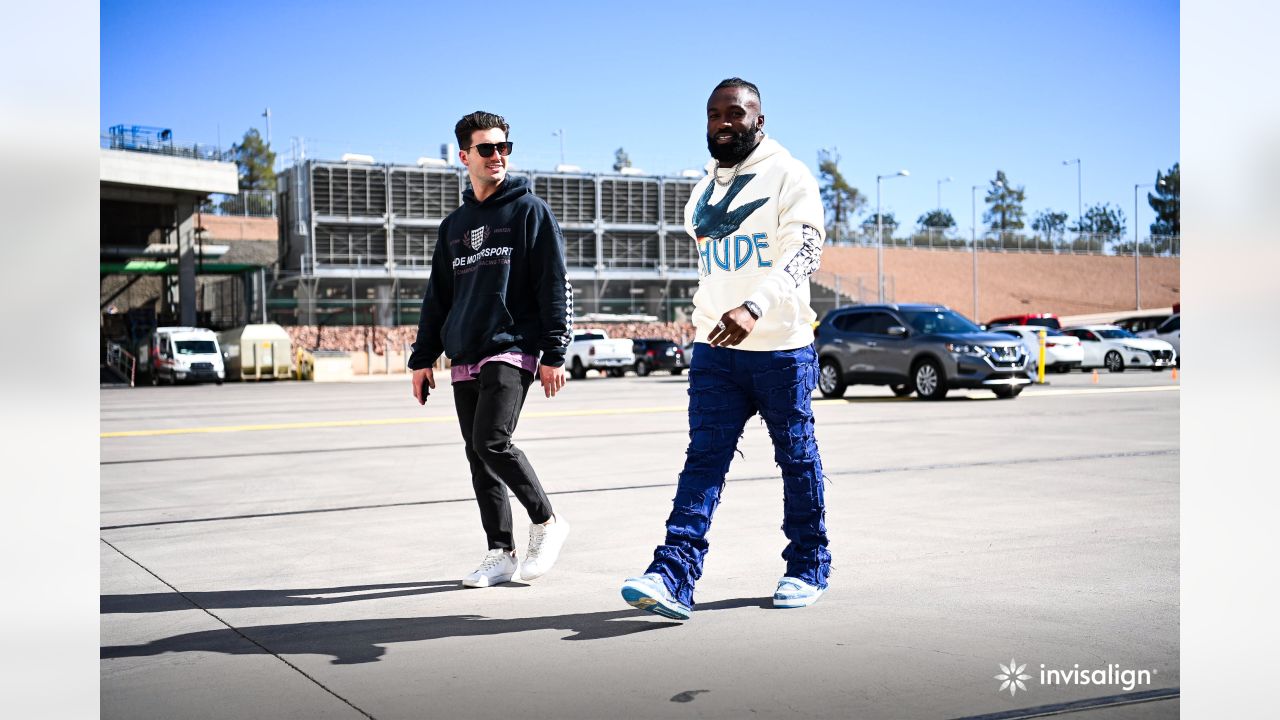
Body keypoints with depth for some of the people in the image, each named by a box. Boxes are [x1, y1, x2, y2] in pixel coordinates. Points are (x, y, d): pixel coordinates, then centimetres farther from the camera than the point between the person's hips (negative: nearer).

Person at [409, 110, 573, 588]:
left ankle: (547, 522, 0)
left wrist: (553, 354, -11)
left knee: (492, 441, -20)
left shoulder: (529, 210, 1)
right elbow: (437, 297, 22)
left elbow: (555, 285, -4)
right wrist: (422, 357, 15)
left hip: (512, 351, -6)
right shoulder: (454, 225, 18)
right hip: (465, 360, 6)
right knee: (478, 458, 5)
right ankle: (501, 554, 13)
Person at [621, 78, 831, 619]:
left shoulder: (788, 175, -5)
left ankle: (809, 566, 24)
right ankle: (674, 578, -14)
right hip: (714, 349, 5)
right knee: (703, 459, -6)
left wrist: (754, 307, -32)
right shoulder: (704, 189, 16)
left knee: (797, 459, 8)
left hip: (782, 347, -5)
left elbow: (804, 251, -18)